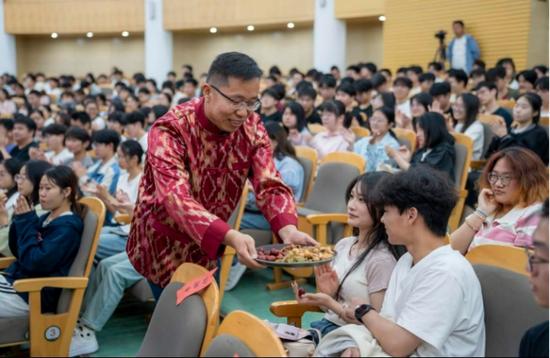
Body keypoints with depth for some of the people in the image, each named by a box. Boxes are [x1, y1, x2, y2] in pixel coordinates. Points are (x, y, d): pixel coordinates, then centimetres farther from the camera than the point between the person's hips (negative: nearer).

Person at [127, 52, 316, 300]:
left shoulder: (252, 128, -10)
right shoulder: (169, 131, -27)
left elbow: (270, 185, -16)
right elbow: (176, 199, -38)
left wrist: (288, 230, -37)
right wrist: (230, 238, -53)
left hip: (207, 245, 5)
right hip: (165, 246, -5)